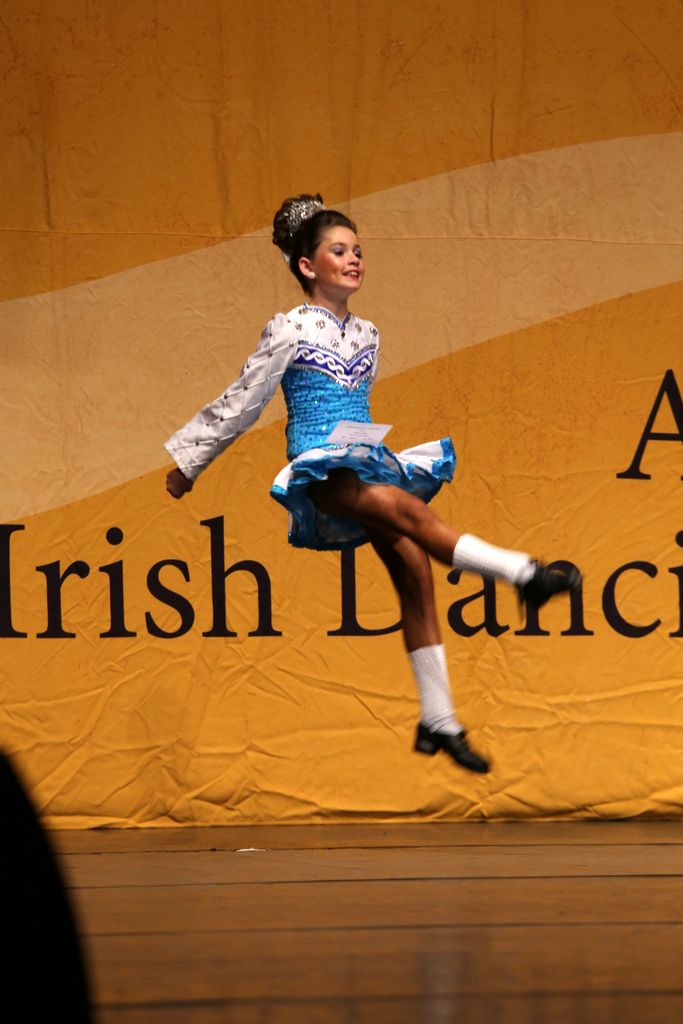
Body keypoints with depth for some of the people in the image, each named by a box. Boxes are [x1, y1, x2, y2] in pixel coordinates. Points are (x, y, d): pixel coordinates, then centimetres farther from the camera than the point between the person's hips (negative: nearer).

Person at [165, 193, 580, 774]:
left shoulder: (366, 335, 17)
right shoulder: (291, 331, 0)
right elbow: (241, 403, 6)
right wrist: (188, 464, 11)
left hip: (369, 461, 6)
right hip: (320, 469, -6)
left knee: (416, 573, -8)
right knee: (407, 507, -34)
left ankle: (438, 720, -7)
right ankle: (522, 574, -43)